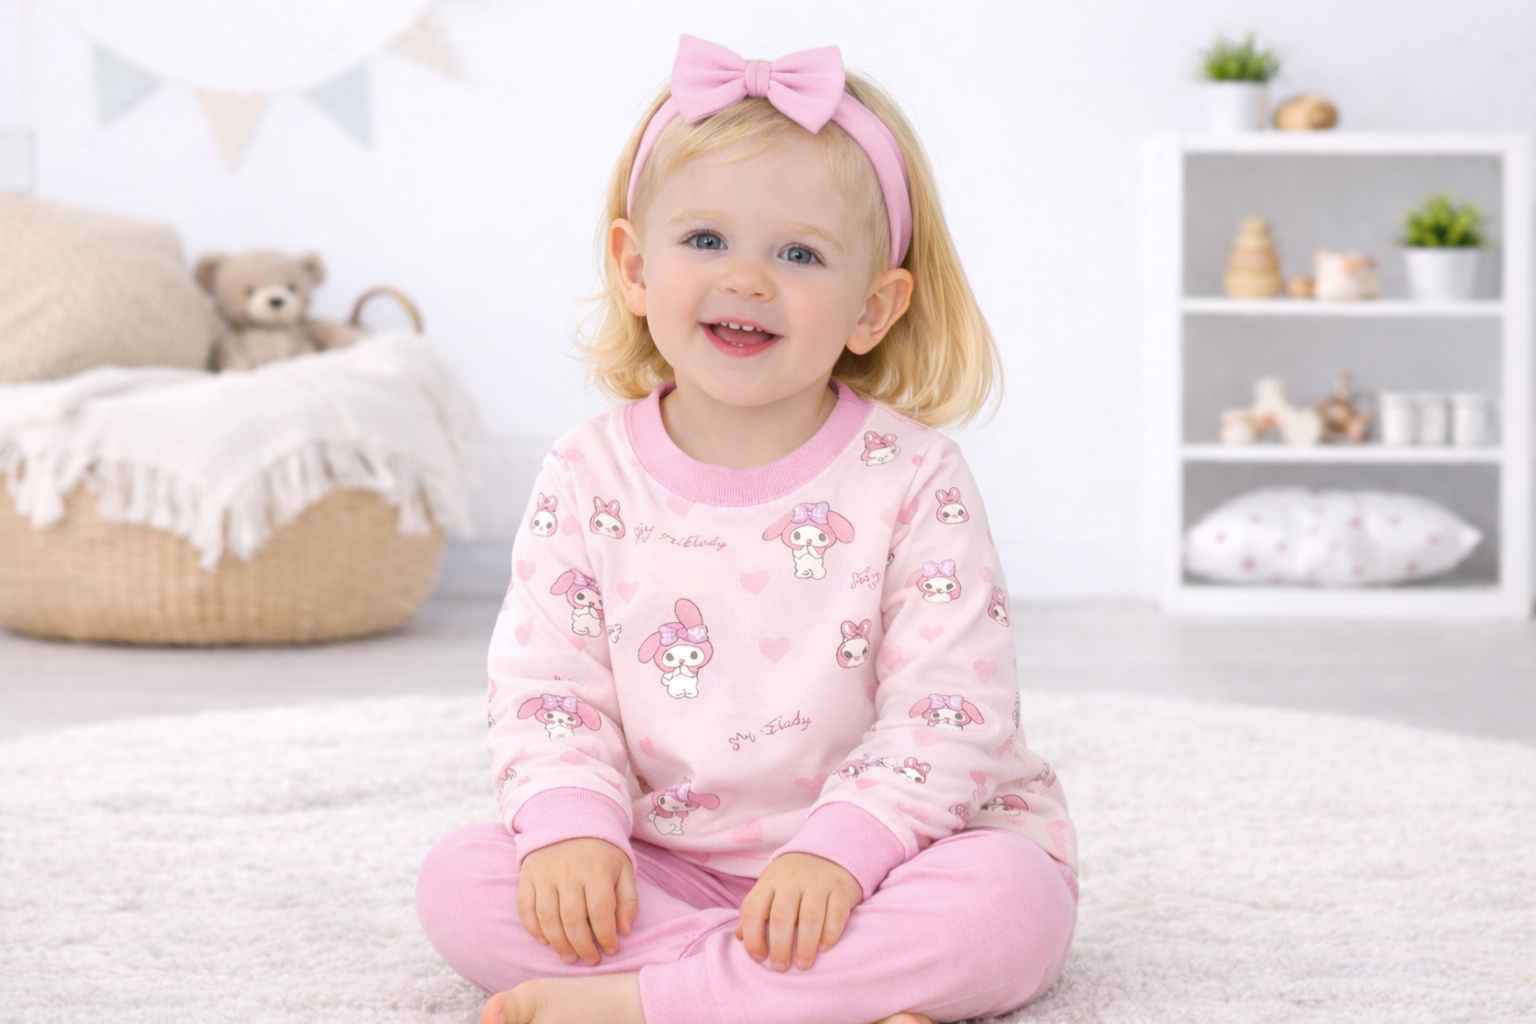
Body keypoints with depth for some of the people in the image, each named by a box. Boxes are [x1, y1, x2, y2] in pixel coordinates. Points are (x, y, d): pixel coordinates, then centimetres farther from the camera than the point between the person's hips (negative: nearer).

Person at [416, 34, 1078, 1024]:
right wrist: (570, 825, -20)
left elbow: (950, 710, -15)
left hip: (893, 851, -2)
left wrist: (840, 847, -28)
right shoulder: (590, 479, -1)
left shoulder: (912, 482, -9)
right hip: (668, 863, 3)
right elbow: (546, 684, -1)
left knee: (1012, 903, -32)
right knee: (460, 880, -18)